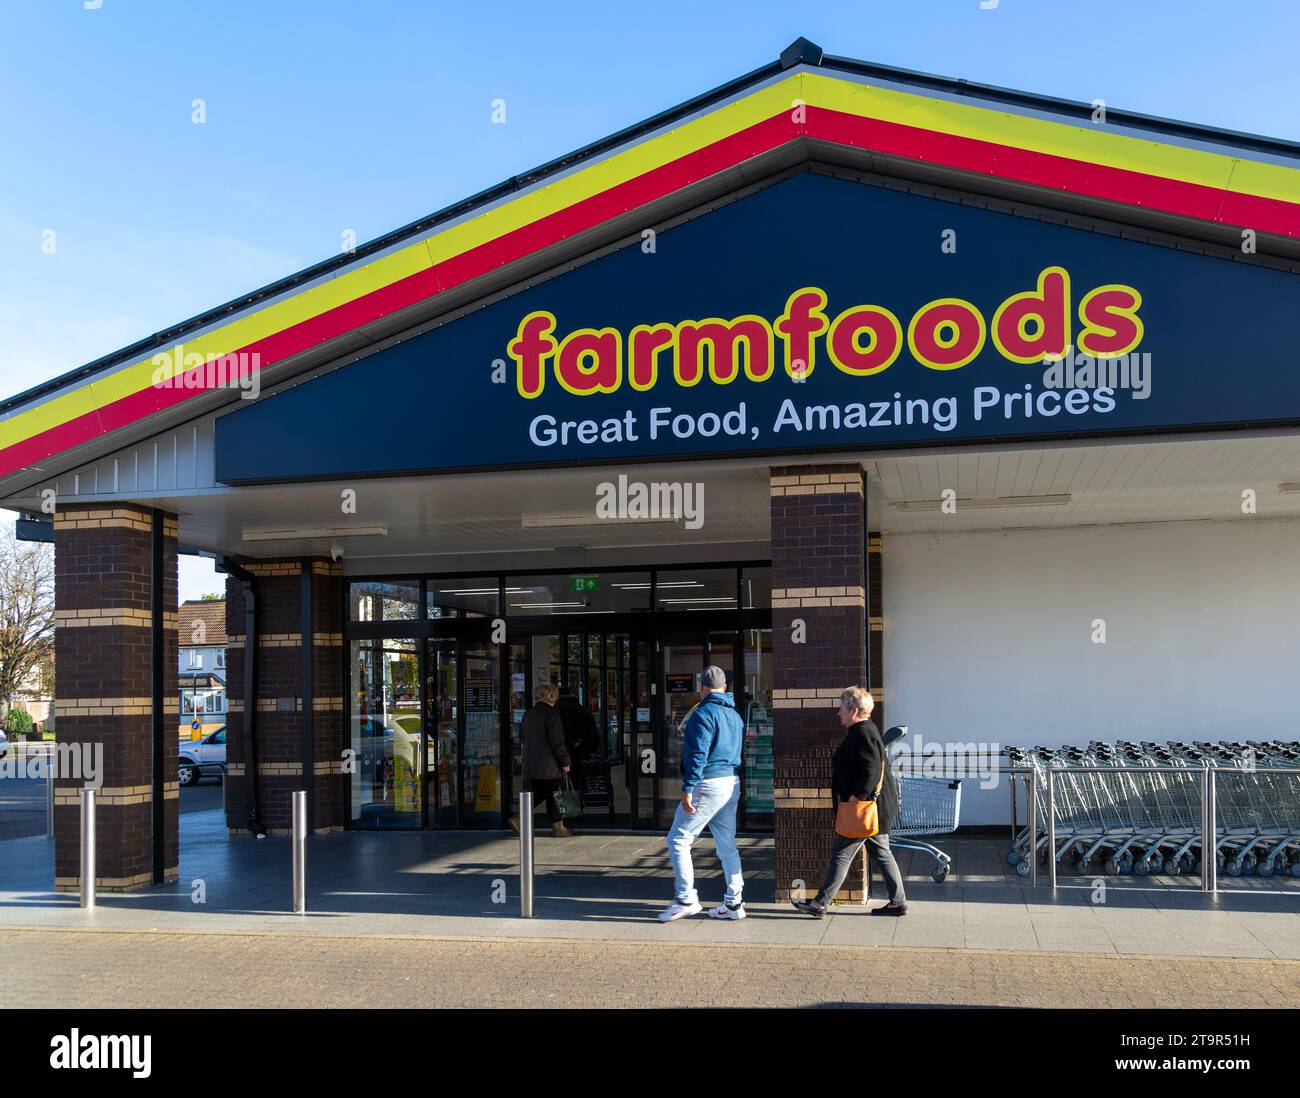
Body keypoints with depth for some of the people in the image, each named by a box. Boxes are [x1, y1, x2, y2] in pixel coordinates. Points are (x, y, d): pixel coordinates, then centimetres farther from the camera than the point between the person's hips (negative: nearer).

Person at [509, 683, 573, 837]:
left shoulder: (528, 714, 10)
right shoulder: (551, 714, -14)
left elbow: (522, 736, 19)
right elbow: (557, 742, -16)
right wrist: (565, 762, -8)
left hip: (530, 765, 7)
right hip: (549, 765, -7)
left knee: (534, 795, 16)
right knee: (552, 796, 3)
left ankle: (519, 818, 2)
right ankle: (558, 827, 10)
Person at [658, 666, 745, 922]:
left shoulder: (703, 714, -13)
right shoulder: (735, 715, 14)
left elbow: (697, 755, -19)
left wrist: (687, 790, -20)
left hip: (708, 785, -9)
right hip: (732, 784, 9)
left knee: (678, 840, -1)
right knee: (727, 845, 13)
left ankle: (686, 899, -3)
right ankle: (734, 903, 15)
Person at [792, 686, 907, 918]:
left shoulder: (862, 734, -18)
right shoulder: (866, 731, 15)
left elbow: (871, 771, -27)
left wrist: (854, 798, -22)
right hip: (876, 808, 11)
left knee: (841, 854, -5)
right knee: (882, 853, 14)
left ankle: (821, 903, 0)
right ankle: (898, 901, 17)